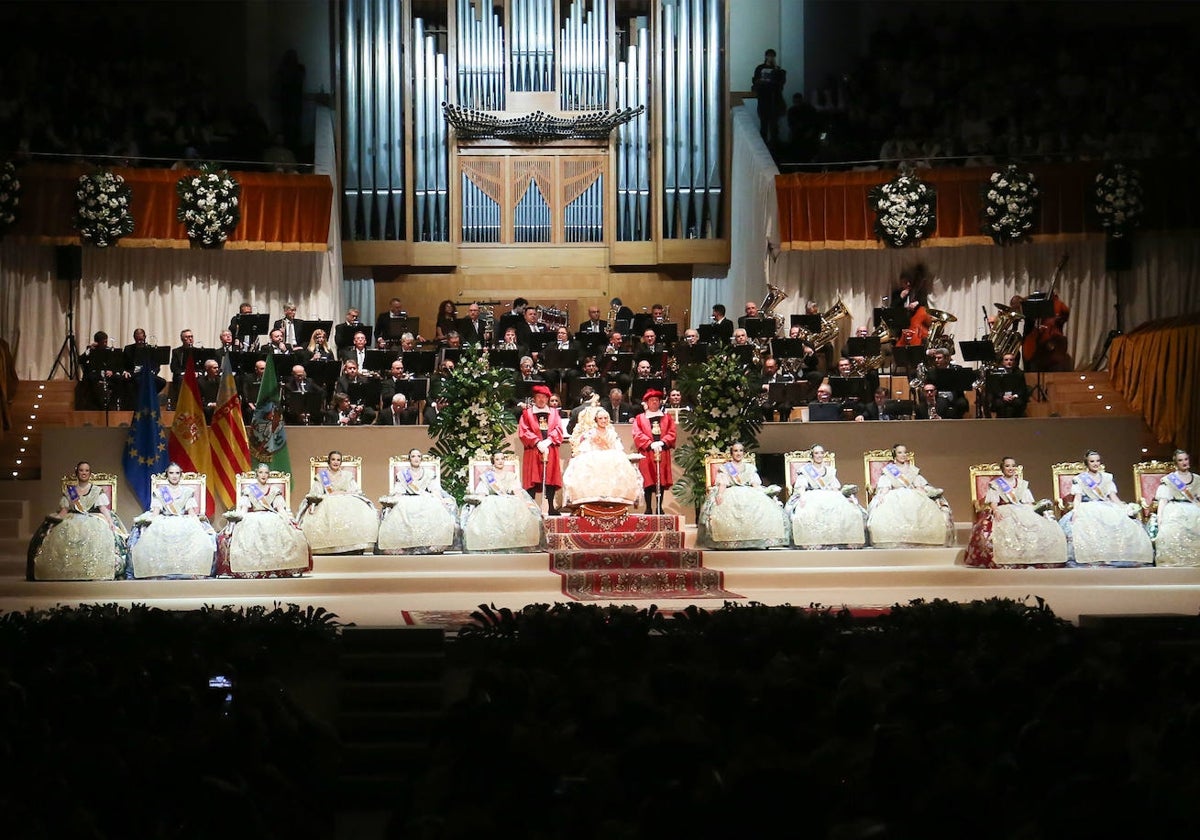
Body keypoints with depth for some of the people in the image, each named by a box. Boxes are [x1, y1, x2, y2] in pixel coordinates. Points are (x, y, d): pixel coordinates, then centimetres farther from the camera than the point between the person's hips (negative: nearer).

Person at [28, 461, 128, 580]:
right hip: (72, 522, 1)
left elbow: (104, 508, 3)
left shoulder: (98, 491, 13)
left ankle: (94, 575, -31)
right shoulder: (69, 491, 18)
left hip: (94, 522, -1)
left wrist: (110, 522, -14)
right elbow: (64, 511, 13)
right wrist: (53, 521, -5)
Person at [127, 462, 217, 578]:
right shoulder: (159, 492, 16)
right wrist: (153, 525, -16)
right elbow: (155, 512, 4)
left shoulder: (187, 492, 17)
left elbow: (192, 511, 7)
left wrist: (194, 524, -13)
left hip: (185, 524, 0)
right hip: (163, 523, 0)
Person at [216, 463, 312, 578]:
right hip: (252, 519, -1)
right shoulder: (248, 489, 14)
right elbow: (244, 508, 4)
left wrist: (287, 518, -7)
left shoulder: (275, 490, 18)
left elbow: (280, 508, 9)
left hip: (273, 519, 1)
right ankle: (250, 570, -36)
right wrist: (241, 518, -14)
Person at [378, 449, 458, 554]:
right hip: (407, 502, 0)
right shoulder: (402, 475, 18)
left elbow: (435, 490, 9)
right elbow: (398, 492, 10)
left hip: (427, 501, 0)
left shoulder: (429, 473, 19)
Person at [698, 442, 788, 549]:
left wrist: (760, 495, -6)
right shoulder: (725, 468, 19)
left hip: (749, 493, 2)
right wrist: (720, 494, -17)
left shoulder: (750, 468, 25)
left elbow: (756, 484, 14)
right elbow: (722, 483, 4)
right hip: (731, 494, -2)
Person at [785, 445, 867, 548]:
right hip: (811, 497, -3)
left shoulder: (830, 470, 22)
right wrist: (802, 497, -22)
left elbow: (835, 488, 15)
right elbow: (801, 486, -3)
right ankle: (812, 543, -39)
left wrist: (840, 499, -2)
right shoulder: (805, 470, 12)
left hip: (830, 497, 3)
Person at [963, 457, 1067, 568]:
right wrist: (995, 511, -22)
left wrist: (1032, 513, -6)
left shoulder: (1022, 484, 20)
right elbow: (993, 501, -1)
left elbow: (1028, 502, 13)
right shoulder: (995, 484, 10)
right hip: (1004, 513, -3)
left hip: (1022, 512, 3)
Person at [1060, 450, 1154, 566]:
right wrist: (1076, 511, -19)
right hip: (1087, 510, -3)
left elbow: (1113, 497, 14)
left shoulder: (1107, 478, 19)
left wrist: (1125, 508, -2)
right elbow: (1077, 498, 0)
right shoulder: (1079, 480, 10)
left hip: (1107, 510, 3)